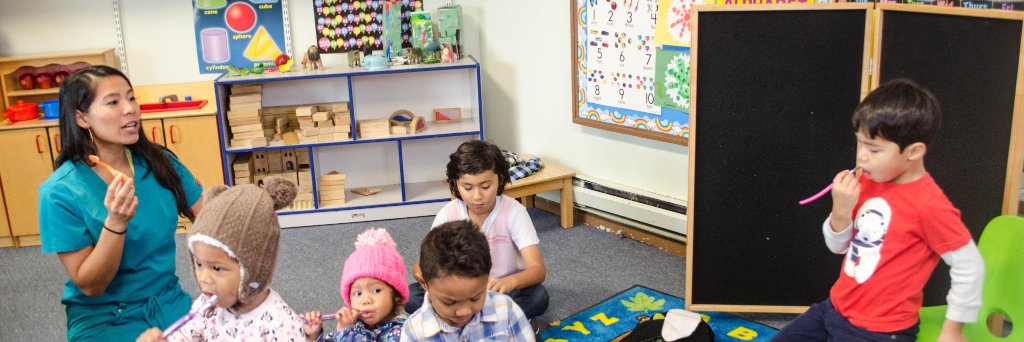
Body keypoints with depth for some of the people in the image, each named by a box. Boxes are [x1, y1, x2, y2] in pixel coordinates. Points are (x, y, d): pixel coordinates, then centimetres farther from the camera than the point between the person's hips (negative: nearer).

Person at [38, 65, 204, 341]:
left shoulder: (159, 162, -3)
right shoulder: (60, 191, -14)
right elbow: (89, 286, -13)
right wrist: (115, 223, -28)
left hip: (170, 302, 4)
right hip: (103, 318, -3)